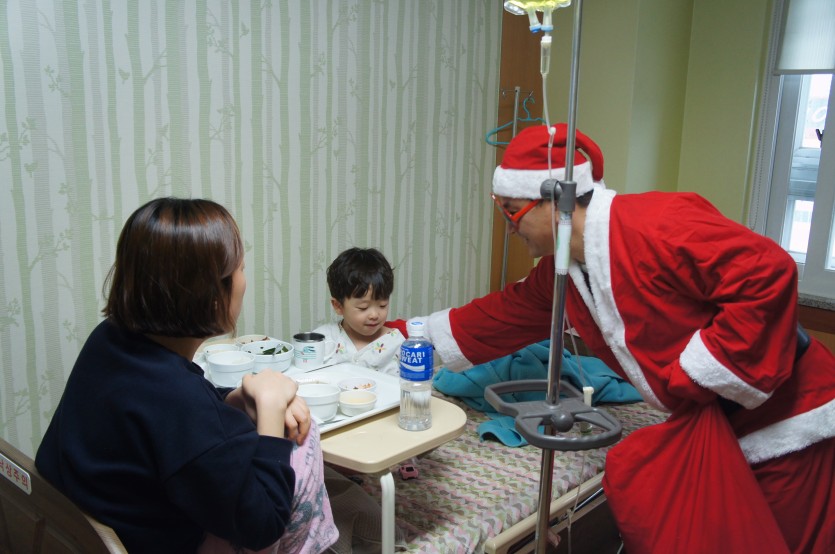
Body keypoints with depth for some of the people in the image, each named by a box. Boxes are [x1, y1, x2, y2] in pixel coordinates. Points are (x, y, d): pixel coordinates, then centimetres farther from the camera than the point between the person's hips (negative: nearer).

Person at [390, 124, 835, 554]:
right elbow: (496, 319, 12)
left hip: (787, 421, -7)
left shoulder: (656, 226, -25)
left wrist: (696, 375, -24)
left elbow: (770, 274, -29)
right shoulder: (560, 273, 3)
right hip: (711, 424, 8)